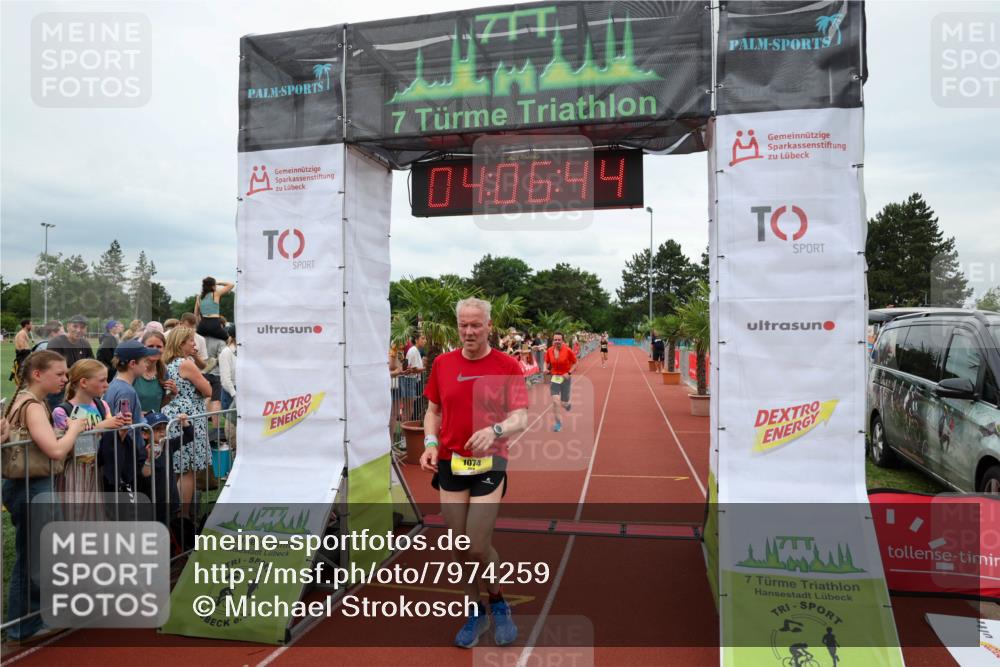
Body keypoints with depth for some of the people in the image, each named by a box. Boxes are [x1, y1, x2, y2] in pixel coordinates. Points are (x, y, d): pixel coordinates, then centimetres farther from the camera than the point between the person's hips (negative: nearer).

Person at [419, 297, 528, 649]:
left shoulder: (508, 366, -7)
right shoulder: (442, 363, 3)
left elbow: (520, 417, -13)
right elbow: (433, 411, 12)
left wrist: (495, 430, -33)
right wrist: (430, 443, -5)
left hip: (489, 464, -3)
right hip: (450, 464, 3)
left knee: (478, 547, -4)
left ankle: (498, 603, 26)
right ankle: (475, 611, 33)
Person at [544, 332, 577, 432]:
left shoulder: (568, 350, -13)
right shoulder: (549, 351, -5)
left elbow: (575, 363, -2)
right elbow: (547, 362, 12)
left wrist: (569, 373, -14)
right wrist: (546, 368, -9)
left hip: (565, 378, -2)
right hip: (554, 378, 2)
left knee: (564, 403, 7)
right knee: (555, 402, -11)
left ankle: (568, 404, 47)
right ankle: (558, 423, 7)